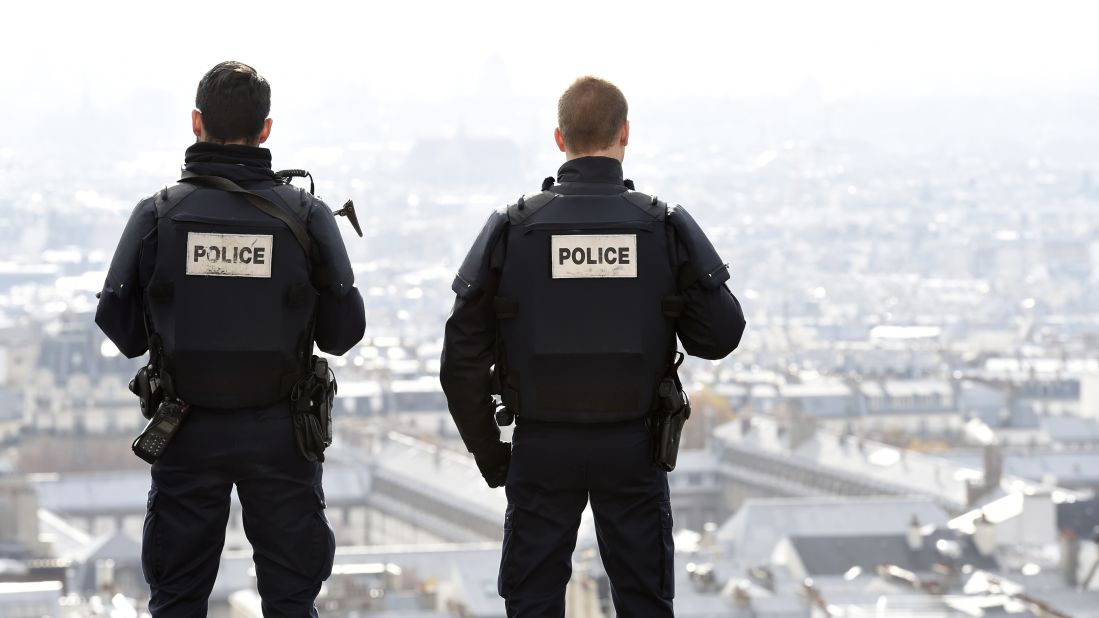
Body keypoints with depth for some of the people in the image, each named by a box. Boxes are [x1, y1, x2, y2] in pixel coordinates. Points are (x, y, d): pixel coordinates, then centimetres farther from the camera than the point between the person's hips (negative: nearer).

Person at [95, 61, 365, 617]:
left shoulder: (158, 214, -7)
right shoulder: (306, 216, -7)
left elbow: (119, 327, -3)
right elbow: (343, 332, -4)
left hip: (188, 435, 0)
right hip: (280, 434, 0)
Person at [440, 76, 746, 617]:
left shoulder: (511, 229, -6)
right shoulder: (667, 228, -6)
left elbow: (463, 358, -4)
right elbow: (720, 335, -3)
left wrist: (487, 451, 6)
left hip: (542, 448, 0)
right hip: (633, 447, 0)